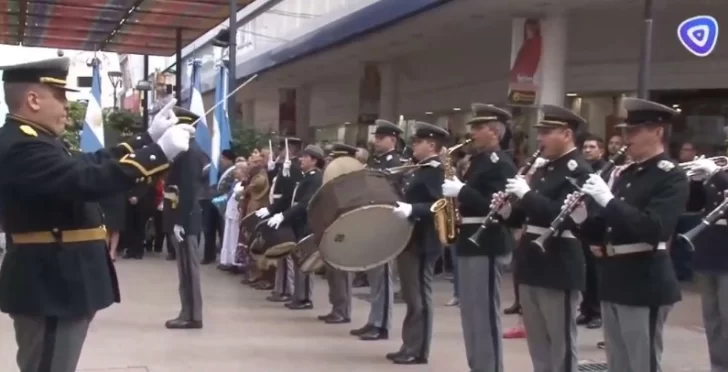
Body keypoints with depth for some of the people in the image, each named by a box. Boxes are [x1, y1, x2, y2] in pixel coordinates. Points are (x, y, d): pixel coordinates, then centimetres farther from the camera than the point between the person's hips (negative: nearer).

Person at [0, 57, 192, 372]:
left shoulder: (33, 139, 12)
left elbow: (90, 163, 15)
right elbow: (87, 180, -33)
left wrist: (149, 138, 9)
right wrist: (160, 152, -31)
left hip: (57, 280, 11)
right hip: (49, 285, -11)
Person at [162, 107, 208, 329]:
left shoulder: (188, 151, -15)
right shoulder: (192, 149, 14)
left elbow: (188, 189, -21)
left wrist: (179, 221, -21)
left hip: (184, 219, -10)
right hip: (185, 217, 10)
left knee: (188, 267, -4)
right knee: (187, 267, 12)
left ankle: (192, 316, 2)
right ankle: (189, 313, 18)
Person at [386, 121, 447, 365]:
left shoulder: (436, 171, -14)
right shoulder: (420, 170, 17)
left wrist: (411, 210, -35)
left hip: (422, 243, -10)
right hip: (410, 240, 10)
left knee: (419, 297, -3)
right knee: (412, 297, 14)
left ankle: (417, 351, 4)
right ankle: (409, 347, 22)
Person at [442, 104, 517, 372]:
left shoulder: (500, 163, -12)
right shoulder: (480, 160, 18)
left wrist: (460, 191, -22)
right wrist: (456, 193, 4)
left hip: (486, 245, -10)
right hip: (471, 242, 10)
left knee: (486, 315, -5)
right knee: (472, 314, 15)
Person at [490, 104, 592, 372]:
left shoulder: (578, 171, -11)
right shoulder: (543, 170, 16)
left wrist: (527, 194, -22)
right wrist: (507, 210, 0)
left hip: (560, 269, -9)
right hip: (531, 265, 9)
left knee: (561, 347, 1)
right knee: (537, 346, 16)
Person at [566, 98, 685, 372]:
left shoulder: (672, 177, -9)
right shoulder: (626, 174, 14)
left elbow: (653, 228, -24)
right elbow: (604, 229, 16)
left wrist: (608, 199, -25)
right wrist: (582, 218, -4)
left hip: (645, 283, -8)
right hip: (613, 279, 8)